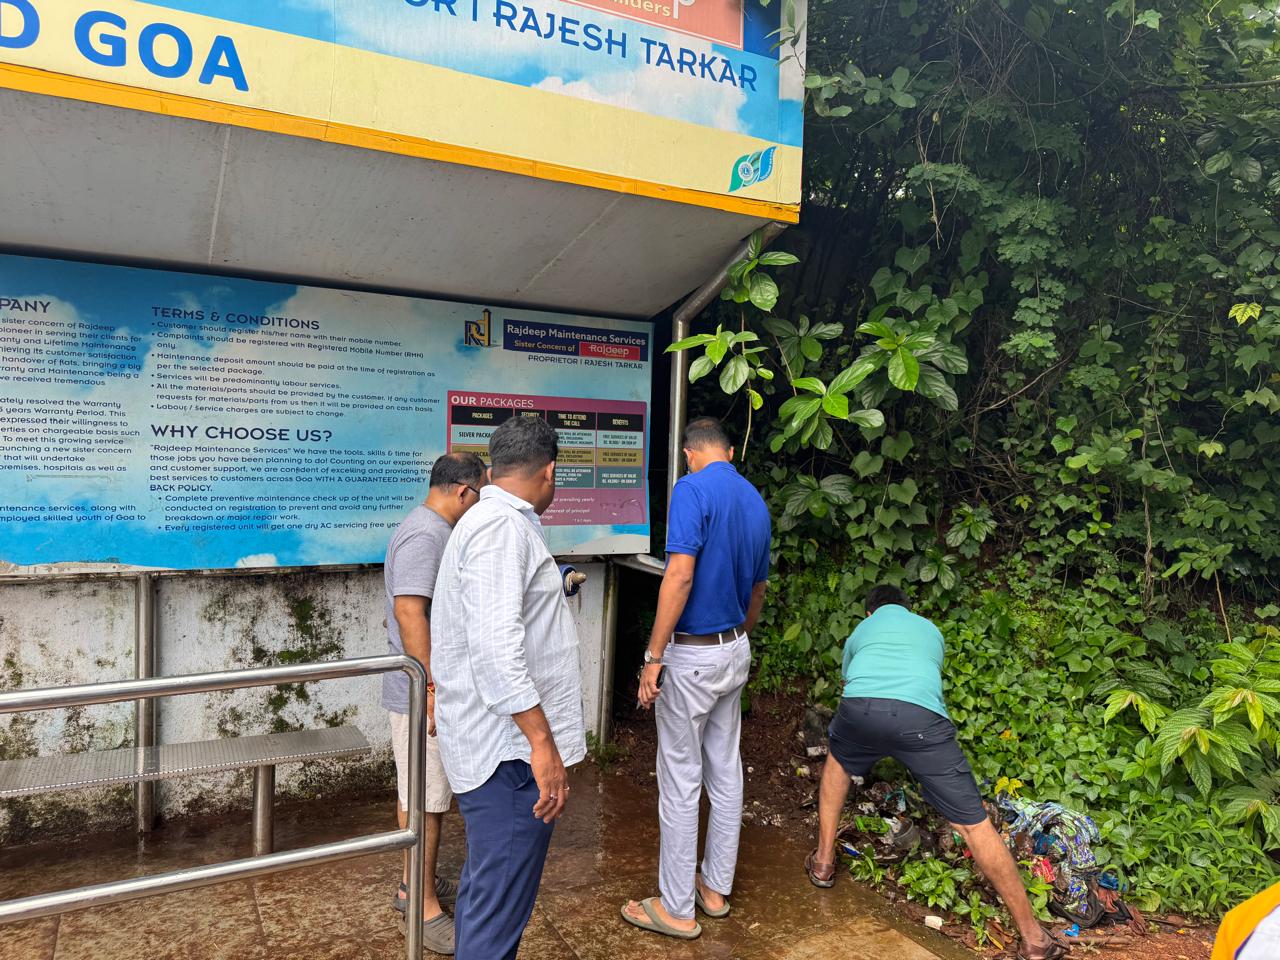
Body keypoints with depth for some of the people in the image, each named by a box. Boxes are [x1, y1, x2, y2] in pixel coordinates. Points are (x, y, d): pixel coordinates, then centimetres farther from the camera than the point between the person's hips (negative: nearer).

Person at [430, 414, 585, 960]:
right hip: (510, 750, -11)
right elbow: (496, 649, -26)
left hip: (497, 746, 11)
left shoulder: (488, 521, 17)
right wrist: (543, 745, -25)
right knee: (499, 914, -3)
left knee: (485, 889, 22)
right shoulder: (502, 526, -17)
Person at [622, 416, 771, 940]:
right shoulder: (755, 501, 8)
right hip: (735, 652, 8)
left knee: (680, 782, 3)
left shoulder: (692, 489, -16)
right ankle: (716, 888, 30)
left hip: (693, 655, -8)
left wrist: (654, 656, -20)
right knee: (726, 773, 16)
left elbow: (680, 575, -26)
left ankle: (676, 908, 15)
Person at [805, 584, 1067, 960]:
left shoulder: (860, 630, 39)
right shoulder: (930, 630, 40)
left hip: (860, 707, 1)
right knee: (973, 823, 9)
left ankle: (823, 862, 39)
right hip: (919, 715, -1)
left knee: (838, 762, 35)